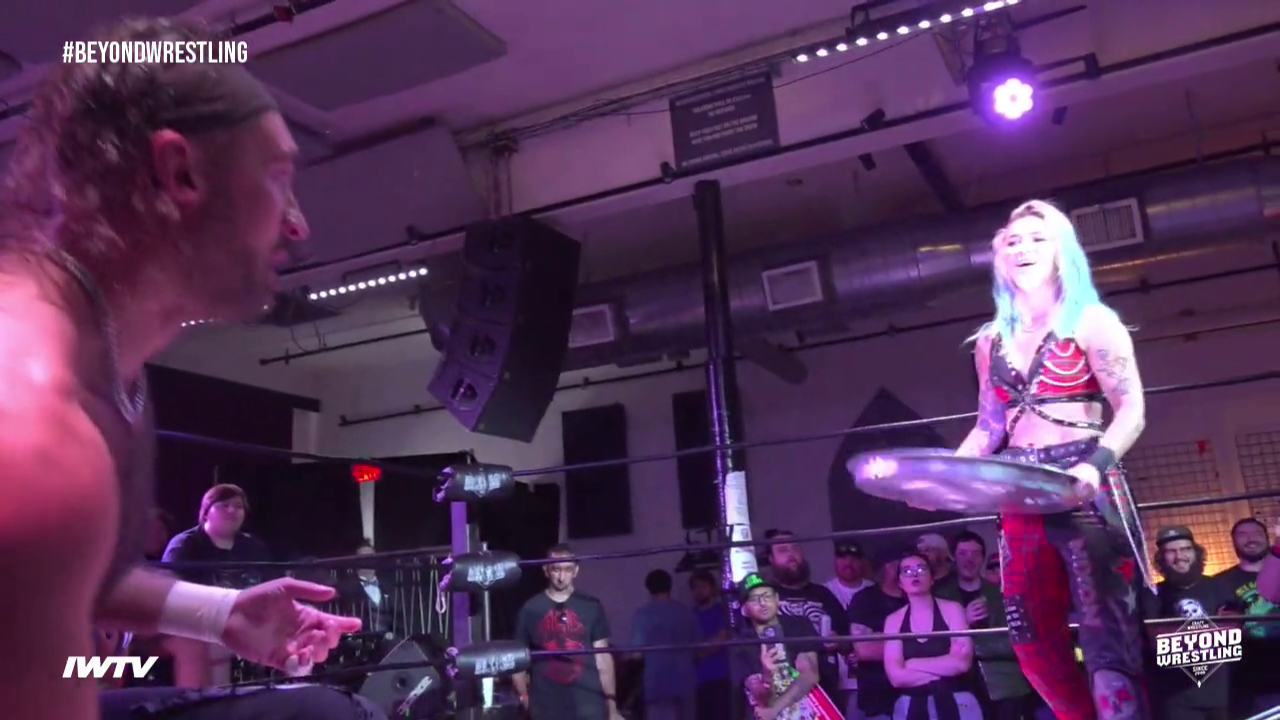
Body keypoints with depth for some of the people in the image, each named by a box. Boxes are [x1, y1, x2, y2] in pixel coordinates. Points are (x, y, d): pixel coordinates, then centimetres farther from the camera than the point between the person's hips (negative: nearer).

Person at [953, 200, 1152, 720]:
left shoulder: (1091, 322, 1)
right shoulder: (990, 341, 16)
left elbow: (1131, 411, -5)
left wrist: (1095, 465, -23)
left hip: (1084, 490, -5)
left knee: (1105, 631, -9)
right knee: (1033, 638, 7)